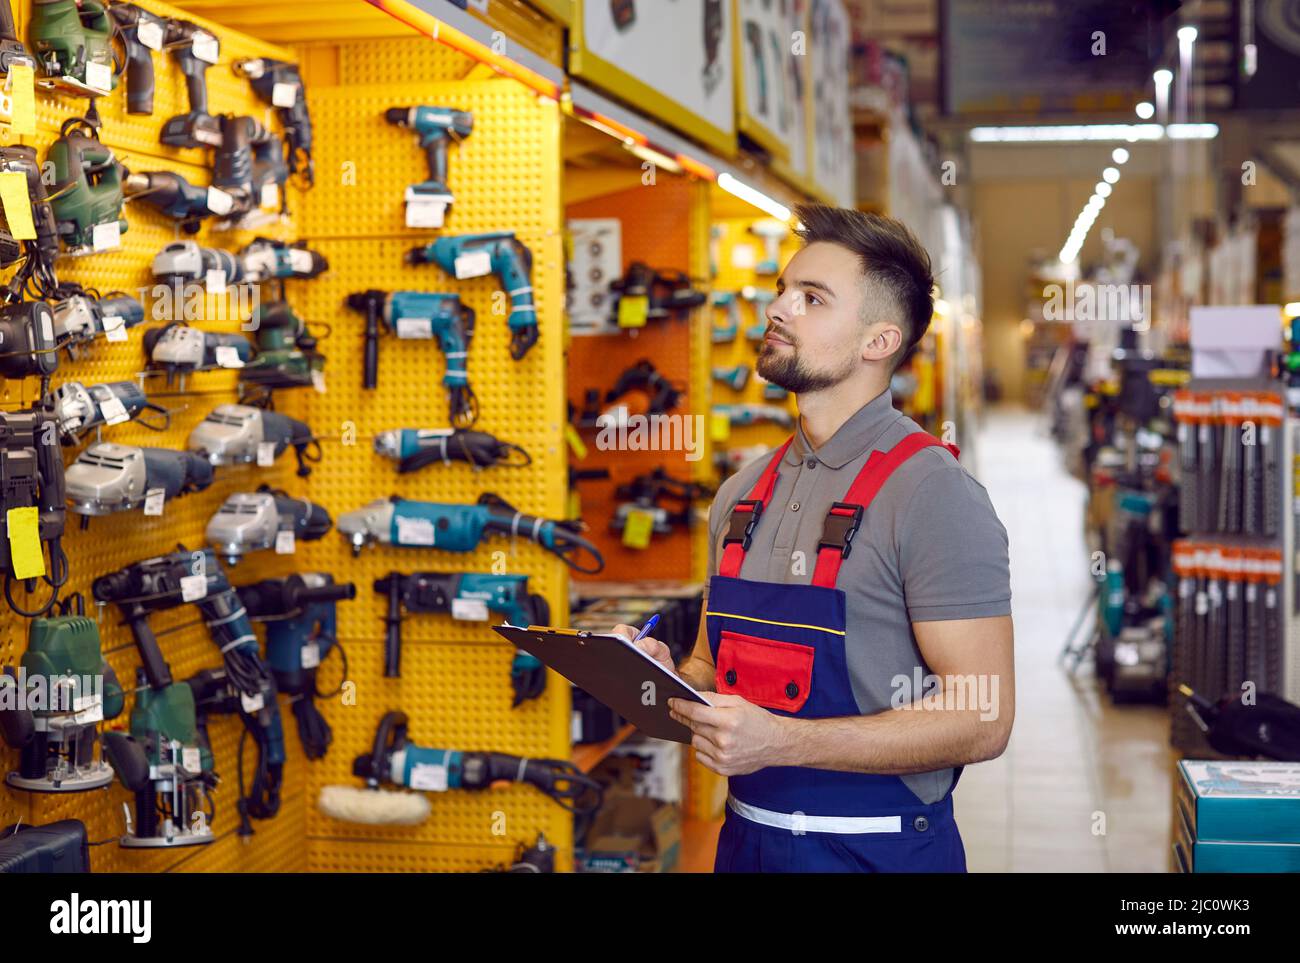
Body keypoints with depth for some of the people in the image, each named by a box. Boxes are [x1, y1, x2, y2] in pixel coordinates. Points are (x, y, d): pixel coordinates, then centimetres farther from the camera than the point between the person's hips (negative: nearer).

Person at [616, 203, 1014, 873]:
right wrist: (664, 674, -6)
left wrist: (782, 741, -25)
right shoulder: (743, 494, 7)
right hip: (745, 840, 6)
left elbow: (980, 721, -20)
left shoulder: (932, 492, -15)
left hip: (878, 851, -6)